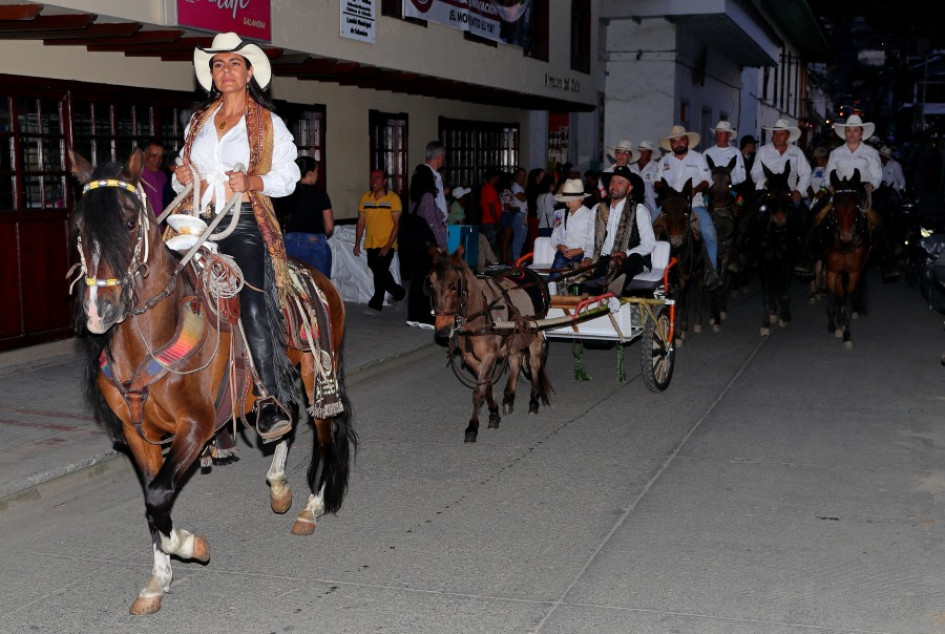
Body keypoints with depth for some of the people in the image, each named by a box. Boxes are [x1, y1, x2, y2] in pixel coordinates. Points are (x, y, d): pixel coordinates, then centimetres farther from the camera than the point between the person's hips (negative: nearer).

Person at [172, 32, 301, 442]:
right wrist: (182, 177, 2)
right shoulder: (197, 121, 20)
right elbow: (184, 170, 26)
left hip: (246, 223, -5)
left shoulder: (269, 123, 8)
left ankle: (271, 400, -18)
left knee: (252, 305, -22)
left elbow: (288, 176, 3)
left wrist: (251, 182, -15)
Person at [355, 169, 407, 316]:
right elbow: (361, 222, 13)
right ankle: (398, 292, 32)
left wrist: (388, 245, -16)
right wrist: (357, 243, 6)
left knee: (380, 272, -10)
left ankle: (376, 305, 2)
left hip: (386, 245, -5)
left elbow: (397, 224, -9)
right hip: (371, 244, 5)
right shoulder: (365, 198, 8)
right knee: (379, 272, 11)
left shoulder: (393, 198, -6)